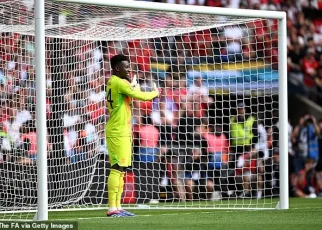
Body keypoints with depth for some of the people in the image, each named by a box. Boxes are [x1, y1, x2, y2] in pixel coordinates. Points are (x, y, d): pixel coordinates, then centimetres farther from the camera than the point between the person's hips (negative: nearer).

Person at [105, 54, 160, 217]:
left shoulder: (114, 82, 17)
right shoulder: (119, 82, -13)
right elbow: (139, 96, -16)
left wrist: (133, 85, 11)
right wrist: (155, 93, 1)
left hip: (122, 131, 10)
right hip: (118, 132, -10)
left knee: (120, 170, 11)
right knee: (117, 169, -13)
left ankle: (117, 207, 12)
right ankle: (112, 208, -16)